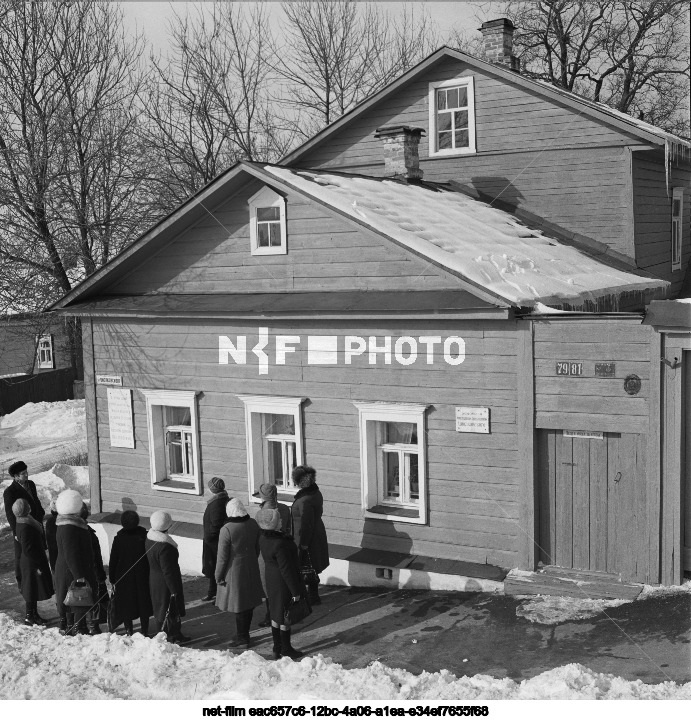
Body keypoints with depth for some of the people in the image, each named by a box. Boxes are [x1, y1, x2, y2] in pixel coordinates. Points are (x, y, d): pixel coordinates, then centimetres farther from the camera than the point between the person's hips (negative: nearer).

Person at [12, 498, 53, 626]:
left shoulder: (27, 521, 4)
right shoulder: (24, 527, -26)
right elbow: (27, 549, -25)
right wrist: (38, 564, -19)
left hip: (33, 561, 10)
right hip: (32, 563, -10)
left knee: (33, 590, 19)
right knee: (33, 589, 1)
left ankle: (33, 614, 31)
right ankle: (29, 617, 12)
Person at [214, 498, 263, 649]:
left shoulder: (226, 530, -23)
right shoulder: (252, 524, -5)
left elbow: (222, 557, -17)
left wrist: (218, 576, -5)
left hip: (234, 569, -6)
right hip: (251, 568, 6)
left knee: (239, 605, 6)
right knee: (249, 603, 17)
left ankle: (242, 637, 15)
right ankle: (244, 634, 32)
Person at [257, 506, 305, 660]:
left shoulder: (263, 538, -3)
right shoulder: (279, 544, -31)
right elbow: (286, 569, -25)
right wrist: (295, 591, -16)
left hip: (272, 580, 9)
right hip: (284, 584, -9)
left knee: (276, 616, 20)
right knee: (285, 618, 8)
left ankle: (277, 649, 32)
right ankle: (286, 650, 23)